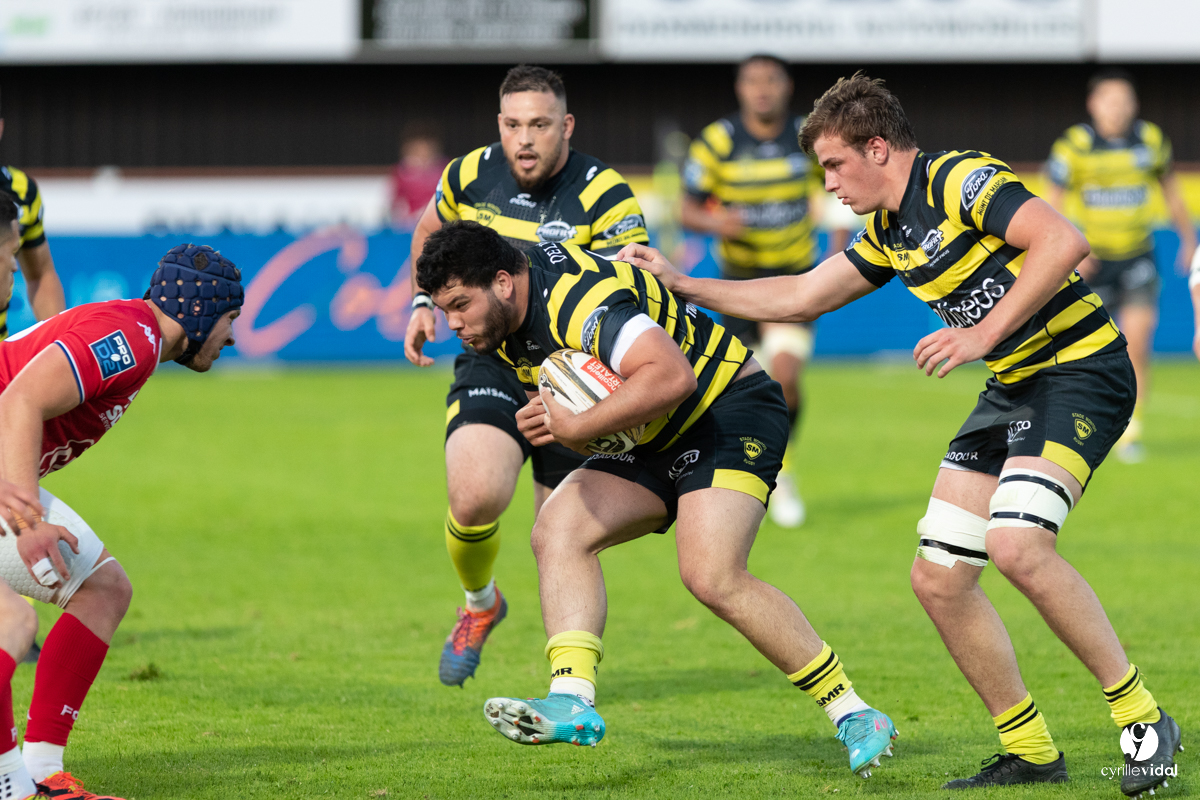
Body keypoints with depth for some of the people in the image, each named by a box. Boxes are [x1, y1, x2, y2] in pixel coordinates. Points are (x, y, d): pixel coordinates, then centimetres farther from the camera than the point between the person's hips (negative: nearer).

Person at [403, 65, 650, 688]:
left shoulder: (606, 198, -14)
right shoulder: (470, 175, -1)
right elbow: (430, 230, 22)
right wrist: (423, 303, 13)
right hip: (490, 364, 1)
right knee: (475, 496, -24)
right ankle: (479, 603, 9)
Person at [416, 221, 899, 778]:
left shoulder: (577, 295, -28)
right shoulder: (506, 321, 3)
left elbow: (671, 375, -40)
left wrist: (577, 428, -34)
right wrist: (544, 417, -7)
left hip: (731, 408, -10)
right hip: (656, 442, 10)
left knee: (712, 576, -24)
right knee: (557, 533, -8)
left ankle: (853, 715, -15)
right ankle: (572, 700, -20)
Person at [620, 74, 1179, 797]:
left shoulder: (960, 180, -14)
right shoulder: (890, 233, 14)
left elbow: (1064, 241, -26)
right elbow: (802, 297, 26)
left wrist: (984, 334, -26)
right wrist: (680, 284, 24)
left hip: (1079, 371, -10)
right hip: (1012, 388, 10)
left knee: (1016, 544, -29)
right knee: (938, 578, 2)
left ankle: (1141, 717, -17)